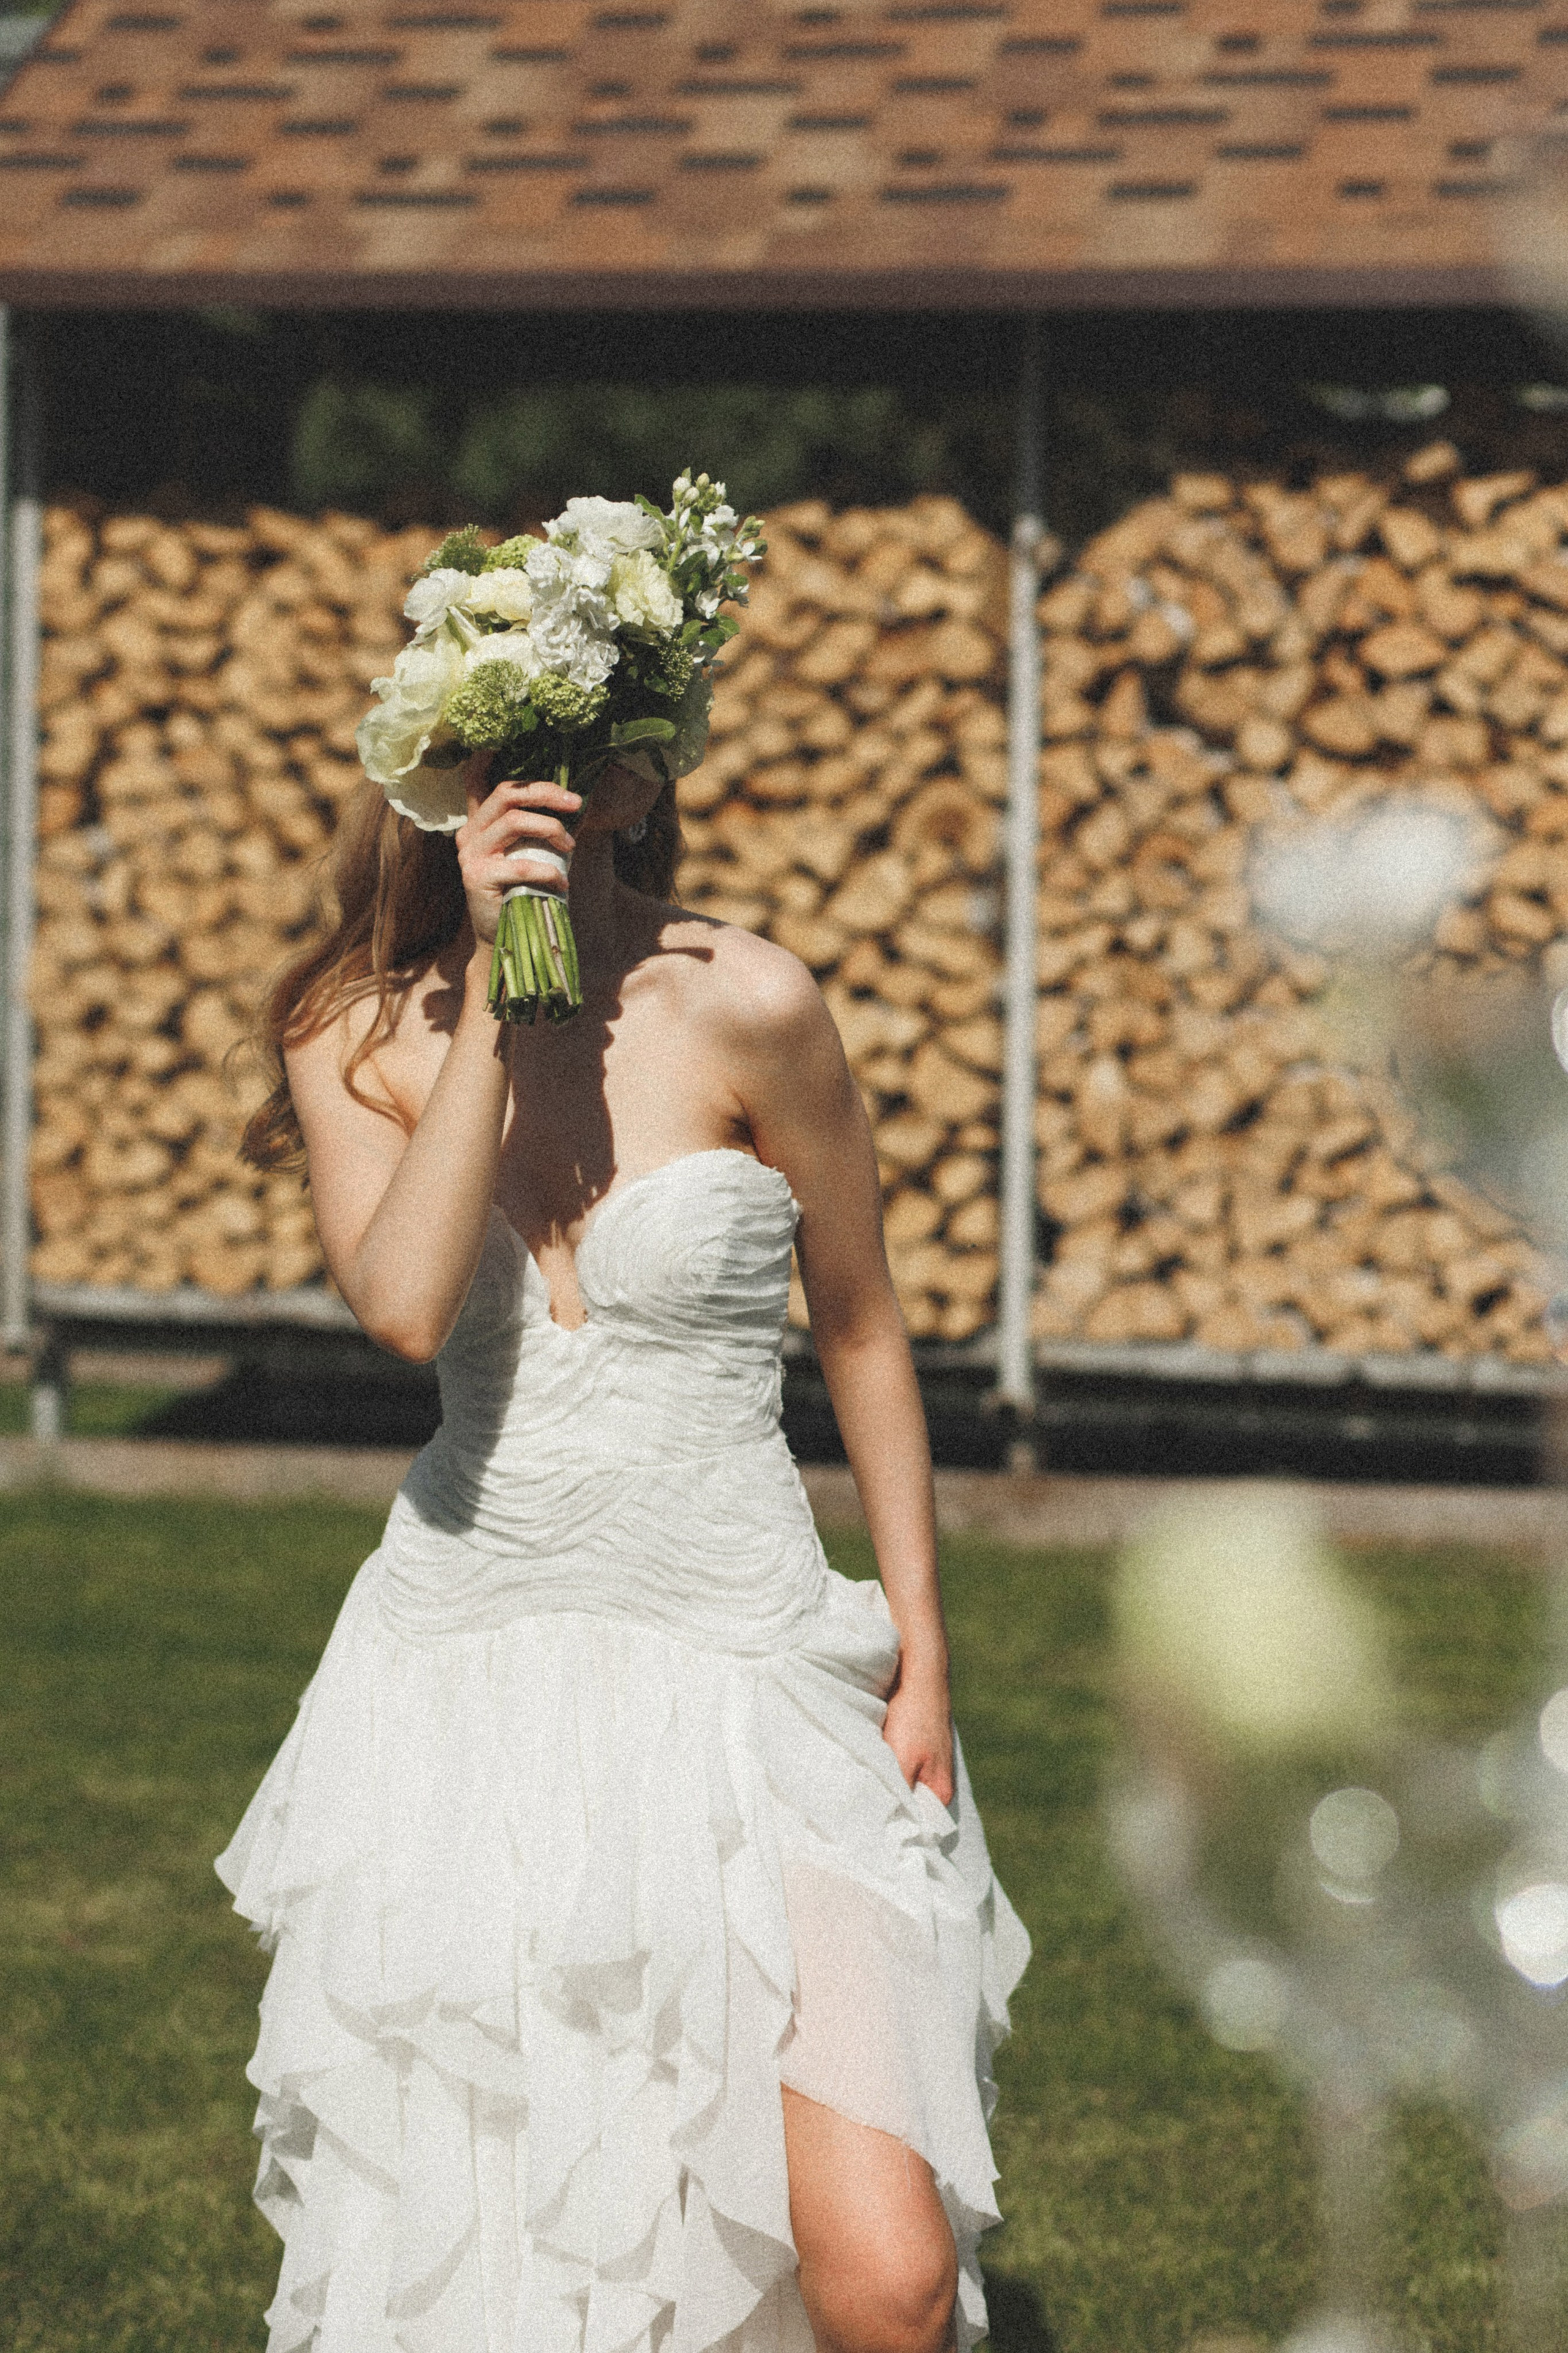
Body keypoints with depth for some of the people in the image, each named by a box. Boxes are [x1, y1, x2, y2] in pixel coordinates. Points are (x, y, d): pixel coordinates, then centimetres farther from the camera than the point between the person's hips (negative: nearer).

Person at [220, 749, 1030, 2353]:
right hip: (468, 1680, 2)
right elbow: (405, 1307, -20)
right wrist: (491, 985, -20)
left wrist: (920, 1651, 5)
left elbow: (859, 1330, 5)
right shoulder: (359, 1032, -1)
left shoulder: (739, 1006, -8)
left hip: (740, 1672, -2)